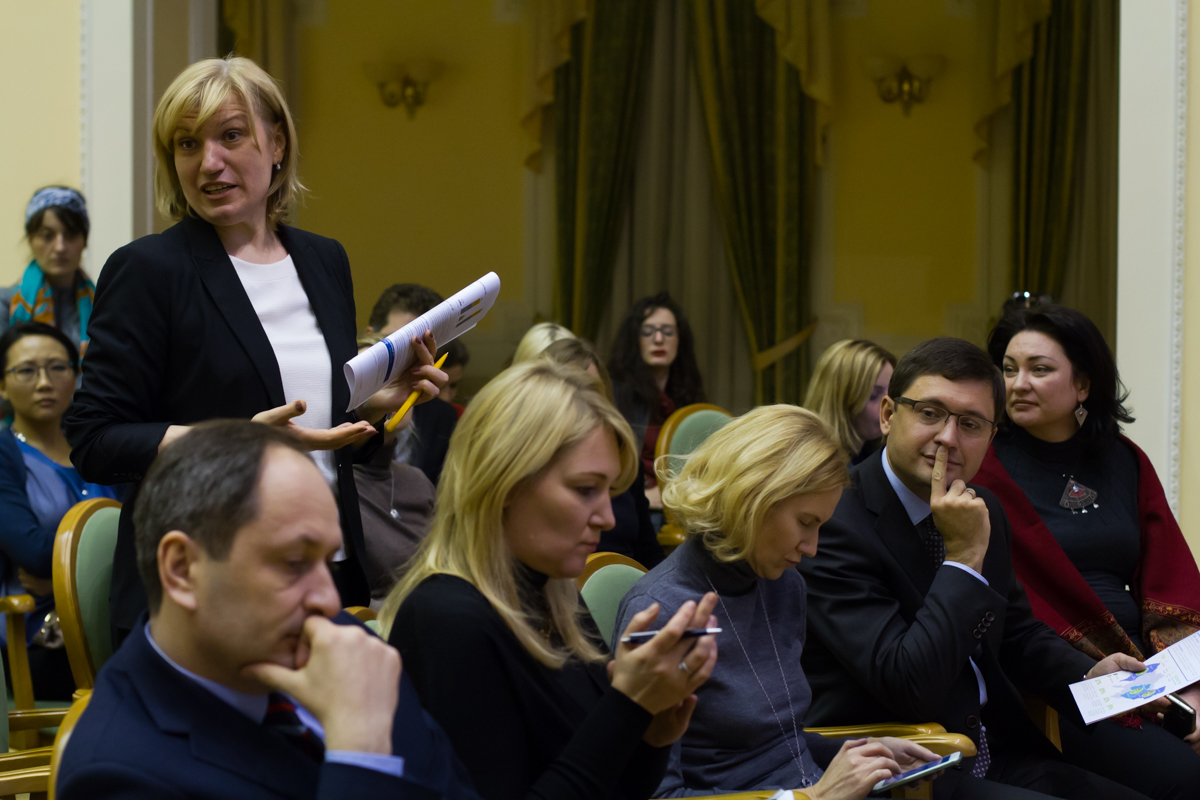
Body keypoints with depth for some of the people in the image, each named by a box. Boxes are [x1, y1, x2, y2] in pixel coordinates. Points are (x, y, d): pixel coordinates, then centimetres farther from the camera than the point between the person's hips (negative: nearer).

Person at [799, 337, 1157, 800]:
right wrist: (964, 556, -20)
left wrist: (1087, 676, 5)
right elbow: (909, 687, -23)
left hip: (993, 755, 8)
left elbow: (1018, 633, 25)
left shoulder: (984, 514, 10)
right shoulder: (834, 527, -16)